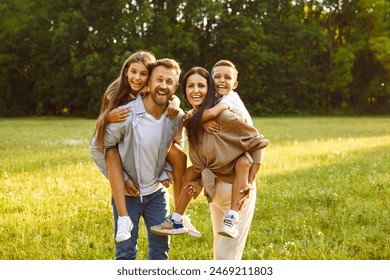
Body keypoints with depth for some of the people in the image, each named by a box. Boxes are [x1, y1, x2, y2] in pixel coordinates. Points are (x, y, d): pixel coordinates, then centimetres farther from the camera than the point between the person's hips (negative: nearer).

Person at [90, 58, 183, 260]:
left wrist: (166, 172, 0)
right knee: (126, 251, 3)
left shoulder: (177, 117, -10)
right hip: (127, 193, -4)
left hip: (157, 192, 4)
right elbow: (96, 148, -14)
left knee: (160, 246, 13)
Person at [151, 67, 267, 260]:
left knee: (226, 254, -3)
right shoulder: (192, 123, 2)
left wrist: (250, 182, -19)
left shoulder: (224, 116, -21)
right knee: (219, 252, 18)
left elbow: (258, 143, -14)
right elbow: (201, 165, 8)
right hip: (216, 190, 8)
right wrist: (199, 183, -11)